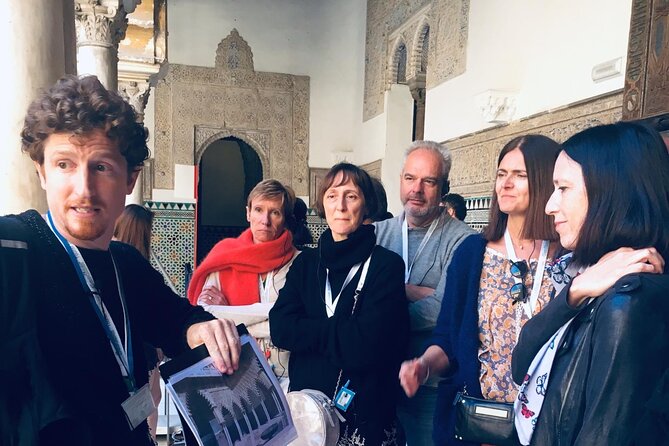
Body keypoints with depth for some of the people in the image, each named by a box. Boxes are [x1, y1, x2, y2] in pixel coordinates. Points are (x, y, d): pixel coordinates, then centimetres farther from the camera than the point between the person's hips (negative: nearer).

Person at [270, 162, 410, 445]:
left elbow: (366, 346, -21)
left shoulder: (386, 265, -11)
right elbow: (279, 329, -8)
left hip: (363, 414, -3)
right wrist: (339, 331, -16)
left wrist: (309, 332, -11)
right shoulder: (306, 262, 3)